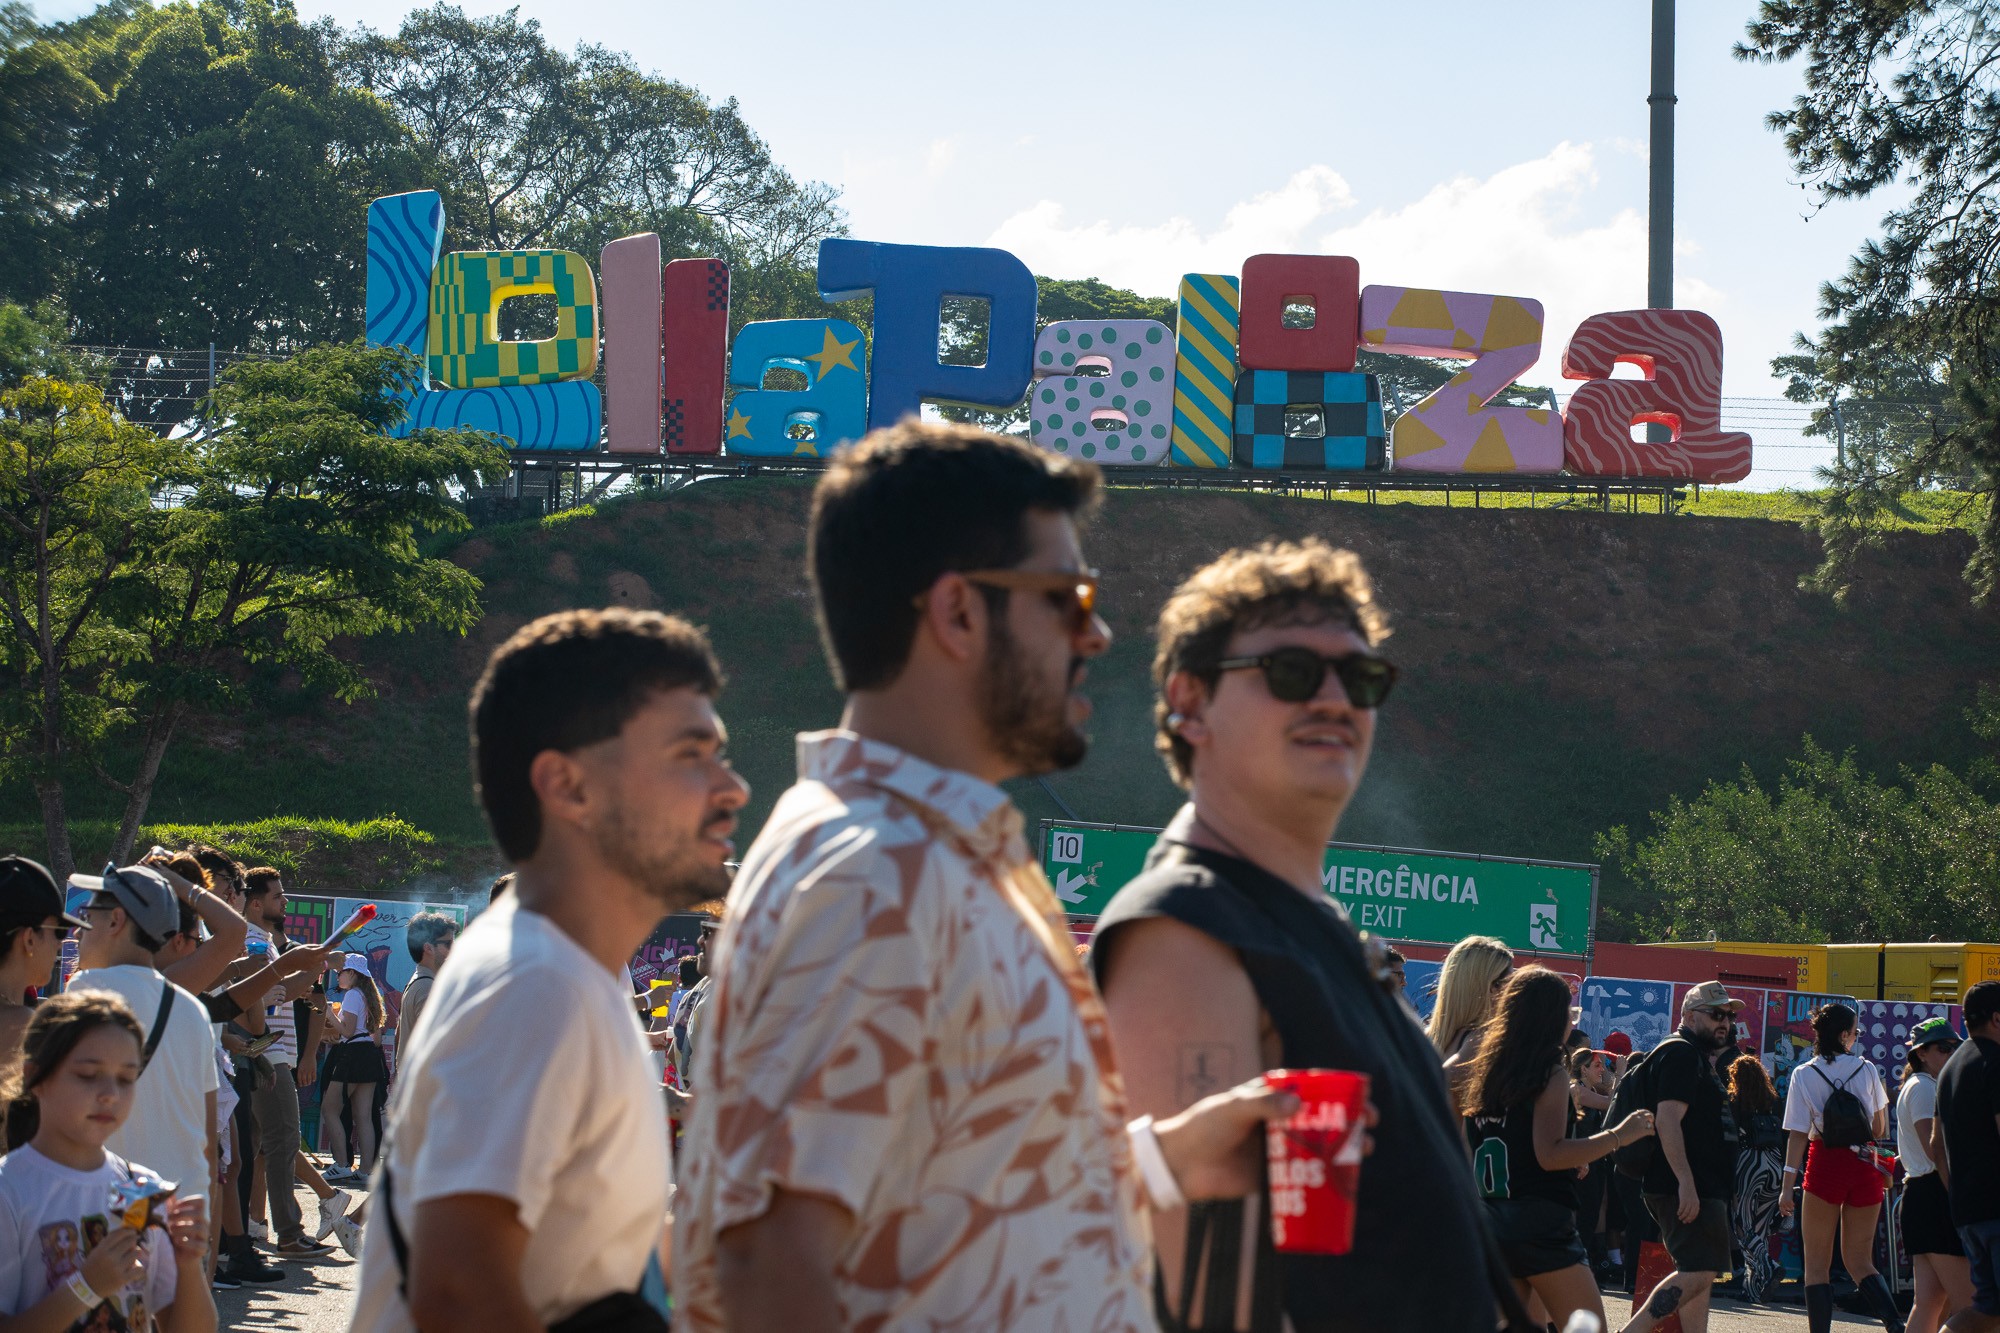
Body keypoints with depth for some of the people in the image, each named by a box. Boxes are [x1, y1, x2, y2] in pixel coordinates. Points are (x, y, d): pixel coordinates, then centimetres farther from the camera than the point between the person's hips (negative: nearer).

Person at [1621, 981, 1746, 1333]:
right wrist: (1686, 1182, -27)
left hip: (1702, 1188, 11)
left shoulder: (1699, 1058, 23)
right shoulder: (1681, 1054, -11)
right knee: (1699, 1272, -17)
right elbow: (1667, 1120, -22)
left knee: (1699, 1274, 10)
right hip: (1686, 1188, -11)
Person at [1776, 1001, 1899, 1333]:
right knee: (1859, 1261, 11)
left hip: (1825, 1165, -2)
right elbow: (1879, 1129, 6)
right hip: (1865, 1167, 2)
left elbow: (1798, 1134, -7)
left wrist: (1787, 1186, -6)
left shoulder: (1803, 1075, -3)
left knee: (1817, 1264, 6)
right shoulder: (1867, 1070, 1)